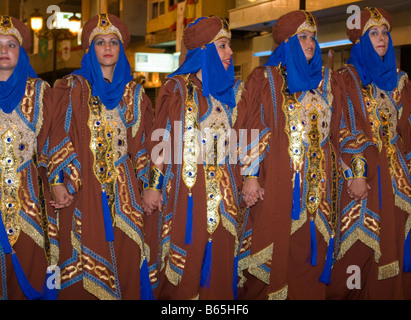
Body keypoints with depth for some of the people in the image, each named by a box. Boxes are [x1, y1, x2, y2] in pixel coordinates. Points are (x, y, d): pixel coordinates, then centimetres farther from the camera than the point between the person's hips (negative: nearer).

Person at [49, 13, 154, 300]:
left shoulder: (133, 92, 12)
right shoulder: (73, 88, 3)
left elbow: (141, 142, 12)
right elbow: (60, 136, -3)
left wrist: (145, 184, 8)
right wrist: (58, 181, -11)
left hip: (124, 188, 3)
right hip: (82, 186, -2)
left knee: (125, 257, 2)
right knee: (86, 256, 1)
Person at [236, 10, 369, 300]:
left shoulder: (329, 81, 12)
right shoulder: (264, 79, 1)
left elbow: (343, 130, 12)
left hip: (318, 186, 4)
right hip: (276, 185, -3)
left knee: (311, 252, 7)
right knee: (273, 250, 0)